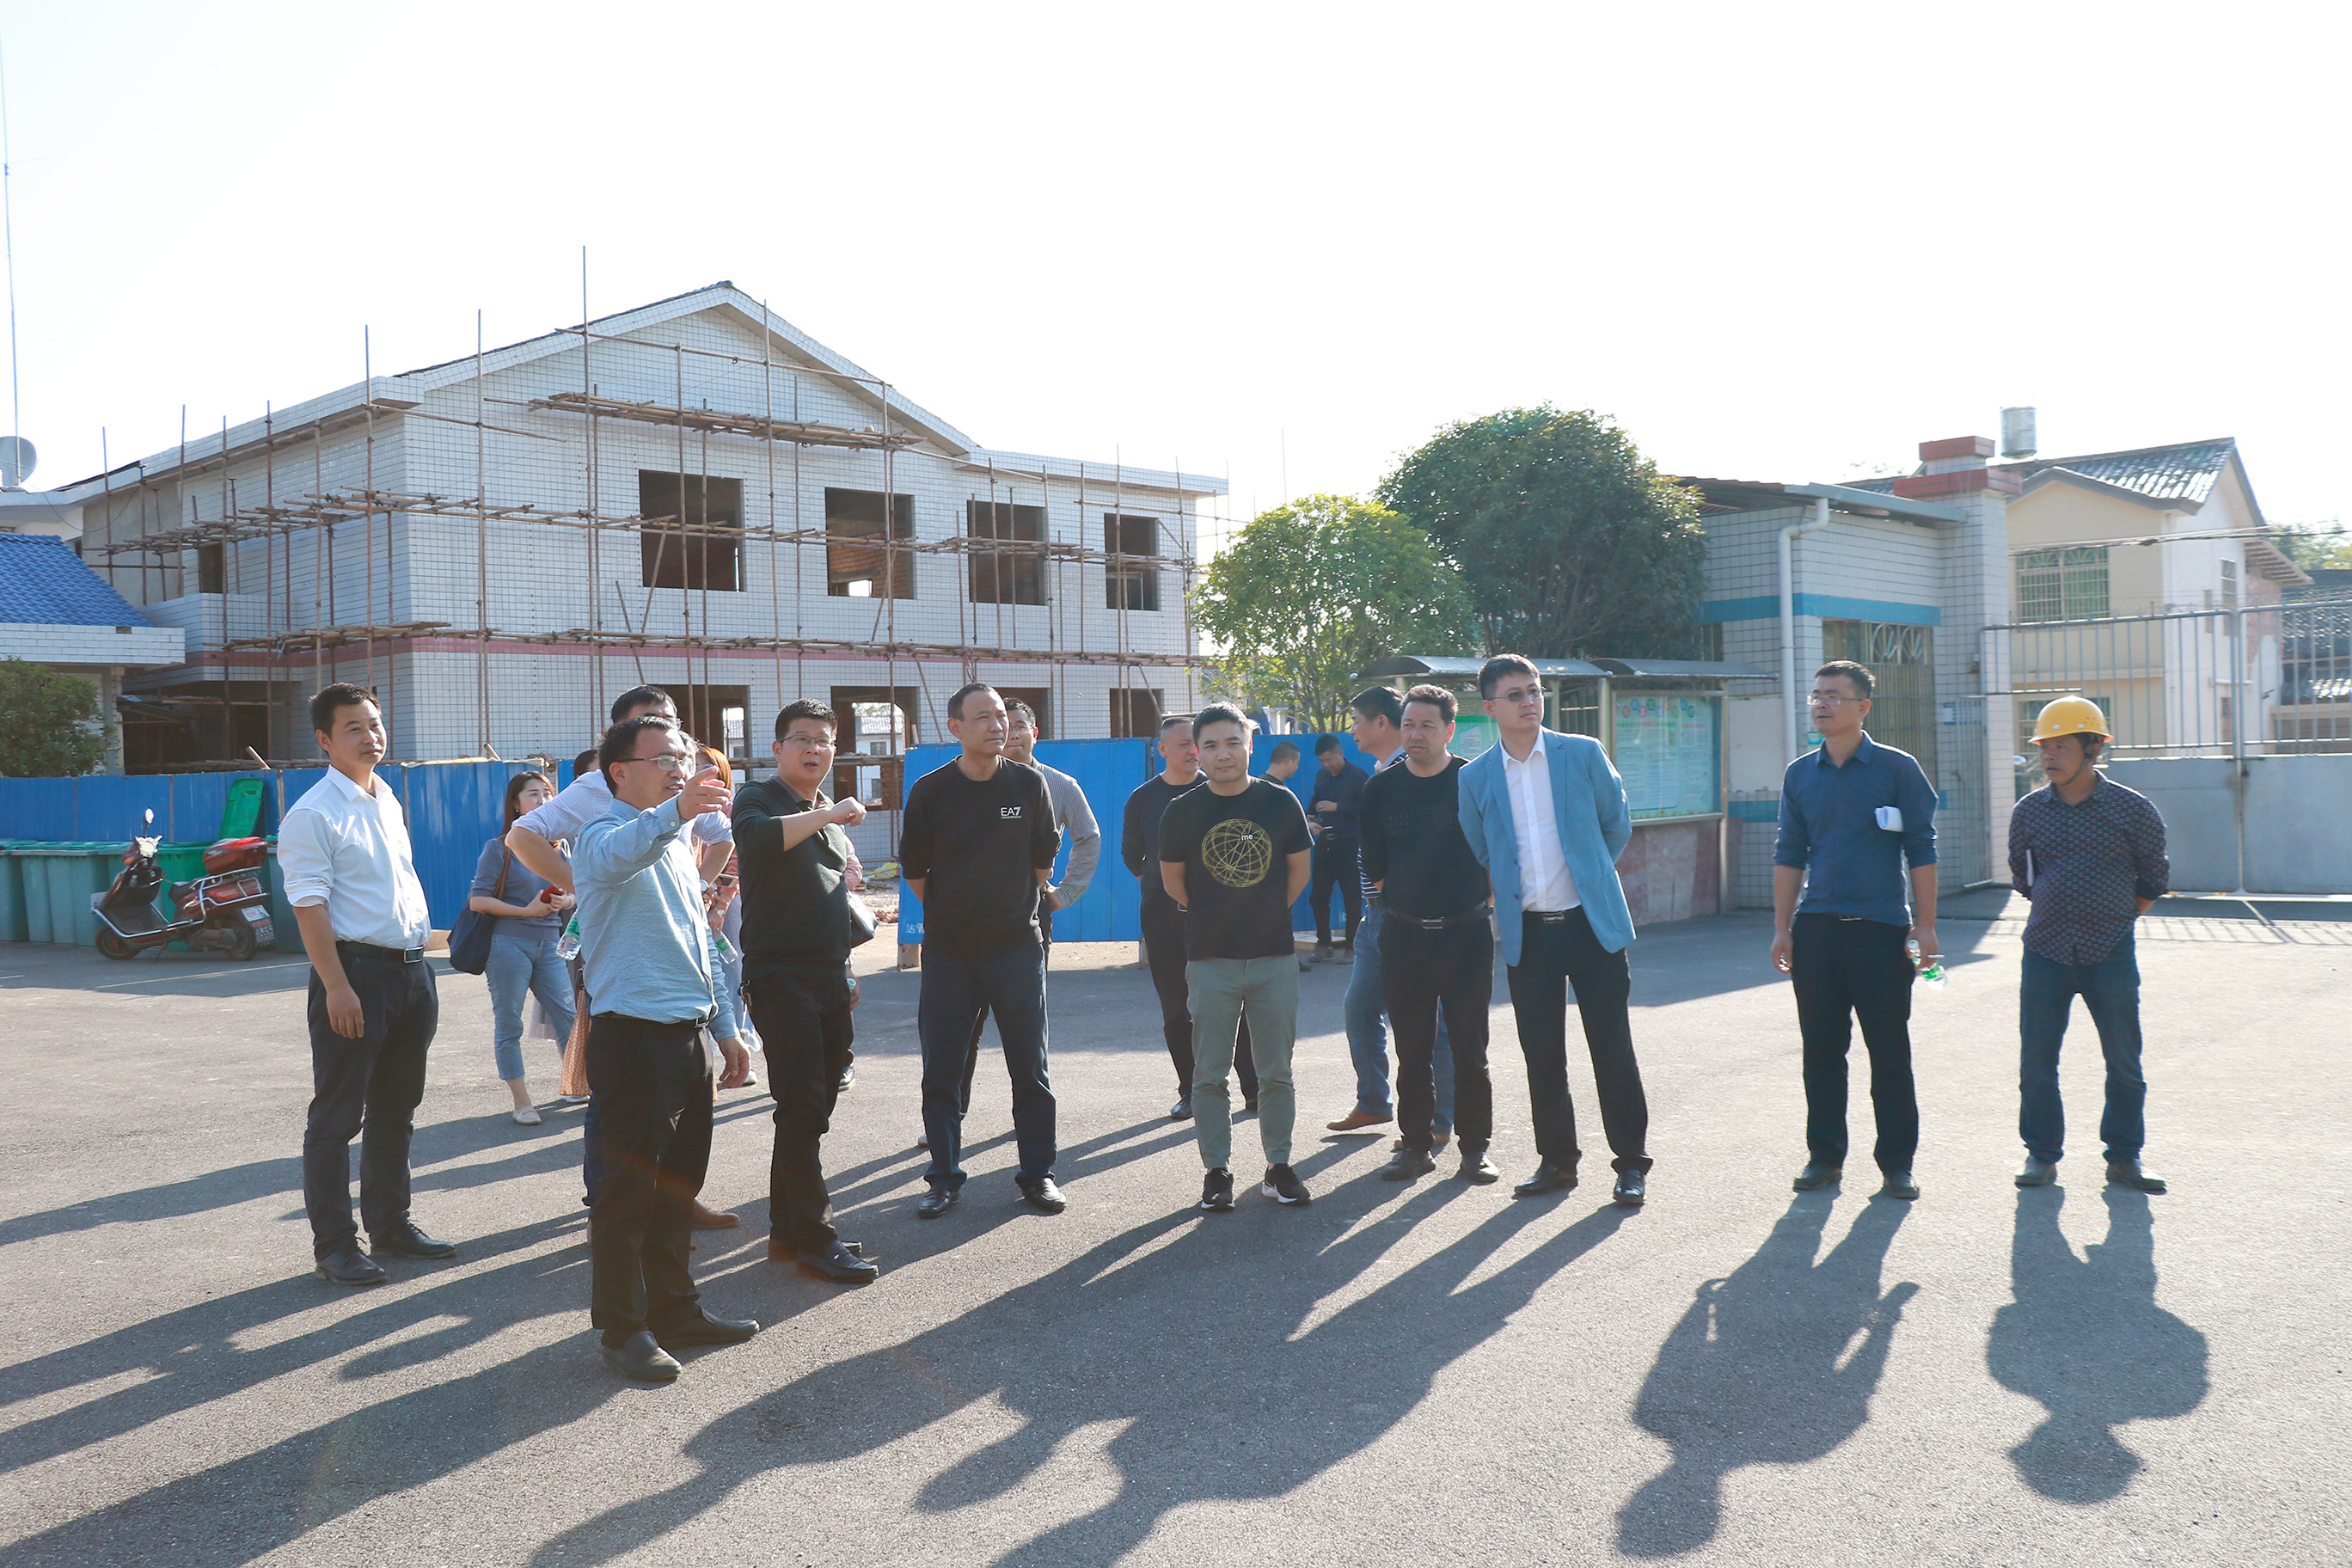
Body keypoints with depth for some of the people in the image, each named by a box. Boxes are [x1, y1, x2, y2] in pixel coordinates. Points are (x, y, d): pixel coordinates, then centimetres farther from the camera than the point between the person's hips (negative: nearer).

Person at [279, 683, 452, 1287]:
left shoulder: (390, 803, 15)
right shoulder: (313, 814, -10)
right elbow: (309, 905, -15)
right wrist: (336, 987, -21)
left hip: (410, 970, 8)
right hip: (355, 972, -8)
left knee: (395, 1111, 15)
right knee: (336, 1117, 1)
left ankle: (390, 1225, 27)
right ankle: (334, 1244, 9)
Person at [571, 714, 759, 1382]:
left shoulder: (677, 844, 18)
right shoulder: (604, 836, -9)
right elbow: (619, 856, -37)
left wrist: (726, 1026, 20)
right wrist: (675, 813, -56)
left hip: (690, 1037, 8)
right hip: (635, 1038, -8)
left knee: (679, 1186, 16)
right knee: (629, 1190, 0)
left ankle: (675, 1309, 27)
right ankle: (624, 1328, 10)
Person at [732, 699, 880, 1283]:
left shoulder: (832, 815, 19)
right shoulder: (759, 799, -3)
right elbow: (759, 839, -29)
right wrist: (828, 814, -22)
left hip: (828, 981, 7)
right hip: (781, 977, -7)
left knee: (814, 1109, 10)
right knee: (803, 1108, -9)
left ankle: (787, 1229, 18)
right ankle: (814, 1236, -4)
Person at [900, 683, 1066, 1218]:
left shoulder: (1029, 783, 1)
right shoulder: (930, 790, -2)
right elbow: (913, 867, 8)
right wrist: (946, 913, 9)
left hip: (1017, 943, 0)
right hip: (948, 948, 0)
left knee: (1030, 1067, 5)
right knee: (942, 1069, 3)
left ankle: (1038, 1174, 16)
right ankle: (945, 1177, 15)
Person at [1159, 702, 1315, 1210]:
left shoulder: (1280, 802, -1)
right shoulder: (1183, 811, -3)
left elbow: (1299, 869, 11)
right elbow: (1172, 880, 10)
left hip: (1274, 958, 1)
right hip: (1210, 960, 0)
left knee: (1276, 1072, 7)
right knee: (1210, 1075, 4)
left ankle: (1279, 1167, 20)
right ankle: (1217, 1171, 15)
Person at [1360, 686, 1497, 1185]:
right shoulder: (1382, 787, 4)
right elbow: (1374, 865, 11)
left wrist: (1486, 899, 4)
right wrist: (1407, 900, 11)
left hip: (1467, 933, -2)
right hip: (1404, 934, 2)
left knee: (1470, 1047, 2)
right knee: (1412, 1048, 7)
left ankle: (1475, 1148, 13)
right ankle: (1417, 1145, 17)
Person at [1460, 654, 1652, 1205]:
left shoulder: (1584, 754, 0)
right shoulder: (1475, 778, 5)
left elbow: (1618, 824, 10)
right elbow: (1476, 855, 16)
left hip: (1592, 924, -2)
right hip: (1526, 932, 2)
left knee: (1612, 1048, 0)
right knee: (1541, 1055, 8)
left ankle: (1632, 1164, 11)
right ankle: (1556, 1160, 21)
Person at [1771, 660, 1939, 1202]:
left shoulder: (1897, 768, -1)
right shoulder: (1799, 775, 9)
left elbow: (1921, 851, 0)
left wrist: (1925, 927, -5)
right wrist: (1781, 929, 7)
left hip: (1881, 928, -3)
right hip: (1816, 928, 3)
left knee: (1889, 1050, 2)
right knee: (1821, 1049, 8)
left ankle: (1897, 1162, 12)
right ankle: (1825, 1155, 19)